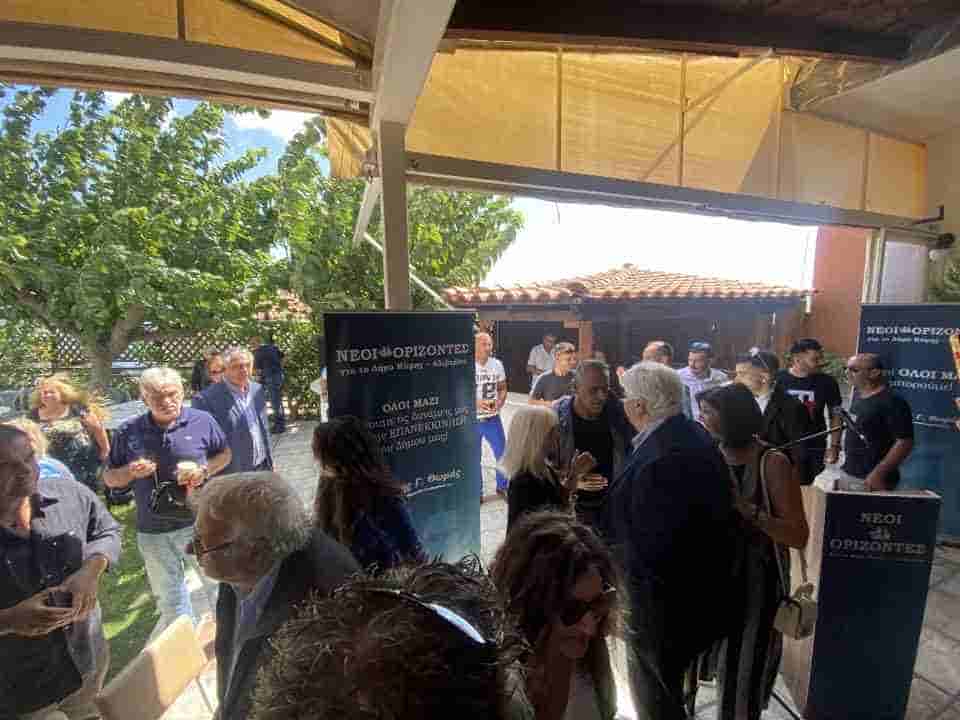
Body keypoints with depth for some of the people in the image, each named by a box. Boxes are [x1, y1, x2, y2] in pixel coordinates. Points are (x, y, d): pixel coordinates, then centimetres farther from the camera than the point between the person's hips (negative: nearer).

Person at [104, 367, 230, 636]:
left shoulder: (202, 420, -8)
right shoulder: (128, 431, -4)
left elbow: (225, 454, 5)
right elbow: (109, 478, 6)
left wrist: (204, 470, -14)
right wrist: (131, 471, -16)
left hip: (201, 523, -2)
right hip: (153, 532, 2)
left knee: (220, 588, 13)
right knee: (170, 603, 20)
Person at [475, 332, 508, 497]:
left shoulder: (497, 364, 2)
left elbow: (502, 388, 10)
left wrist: (500, 402, -11)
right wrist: (475, 402, -24)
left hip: (493, 418, 4)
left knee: (503, 453, 11)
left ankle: (502, 486, 34)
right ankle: (477, 491, 29)